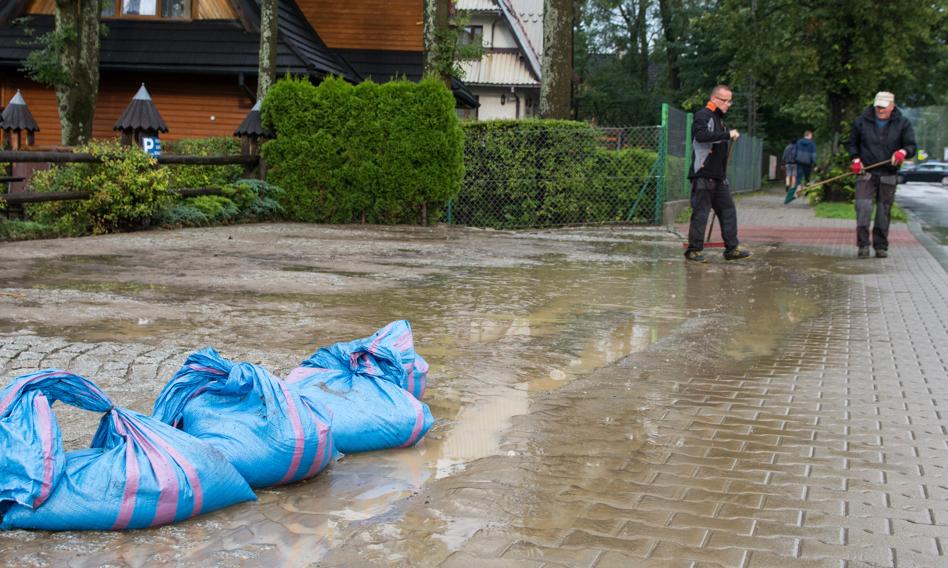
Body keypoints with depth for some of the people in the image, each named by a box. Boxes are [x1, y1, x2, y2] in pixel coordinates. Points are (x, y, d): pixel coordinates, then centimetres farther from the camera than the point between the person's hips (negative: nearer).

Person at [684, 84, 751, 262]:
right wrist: (727, 134, -25)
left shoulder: (720, 119, 21)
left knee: (728, 210, 6)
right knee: (701, 213, -5)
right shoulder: (703, 115, -8)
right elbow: (701, 135, -28)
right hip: (703, 174, -9)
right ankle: (694, 250, 3)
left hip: (719, 176, 9)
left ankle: (731, 249, 9)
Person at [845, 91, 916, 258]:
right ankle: (863, 245, -12)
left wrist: (903, 152, -20)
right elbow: (852, 143, 15)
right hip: (866, 173, -1)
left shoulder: (902, 123, 4)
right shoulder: (861, 121, 5)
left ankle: (881, 246, 15)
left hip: (888, 175, 1)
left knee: (884, 212, 5)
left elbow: (911, 146, 3)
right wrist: (855, 159, -2)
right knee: (863, 207, -15)